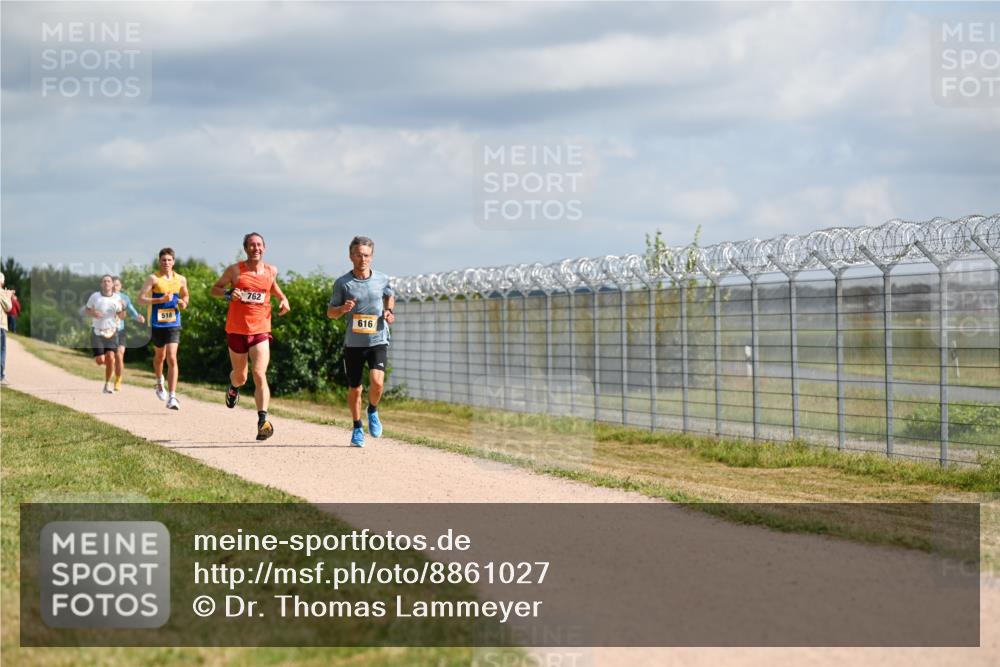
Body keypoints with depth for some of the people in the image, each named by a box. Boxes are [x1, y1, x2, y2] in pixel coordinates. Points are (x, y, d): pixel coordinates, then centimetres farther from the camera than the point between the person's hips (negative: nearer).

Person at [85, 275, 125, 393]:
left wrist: (123, 308, -14)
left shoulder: (116, 298, 3)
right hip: (97, 332, -1)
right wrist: (93, 314, -14)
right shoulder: (95, 297, -1)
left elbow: (121, 316, 7)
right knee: (100, 361, -7)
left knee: (110, 358, -14)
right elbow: (87, 311, 8)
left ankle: (107, 385, -1)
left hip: (111, 331, 1)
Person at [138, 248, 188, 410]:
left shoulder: (181, 280, 6)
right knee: (160, 355, 17)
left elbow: (185, 295, 24)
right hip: (157, 323, -1)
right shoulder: (154, 278, -5)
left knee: (172, 358, -12)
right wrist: (161, 300, -21)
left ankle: (172, 397, -16)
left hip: (173, 323, 1)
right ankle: (159, 383, 47)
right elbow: (141, 298, -11)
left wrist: (184, 303, 1)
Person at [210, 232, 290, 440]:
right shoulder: (234, 271, -3)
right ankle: (233, 388, 53)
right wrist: (228, 294, -16)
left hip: (260, 331, 0)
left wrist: (283, 299, 8)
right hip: (236, 330, 0)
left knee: (260, 374, -16)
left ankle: (263, 420, -23)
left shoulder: (271, 270, 5)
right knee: (240, 377, 14)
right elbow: (214, 289, 5)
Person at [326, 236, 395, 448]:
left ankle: (373, 411, 11)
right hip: (353, 343, 0)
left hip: (378, 341, 0)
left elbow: (390, 296, 23)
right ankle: (357, 427, 30)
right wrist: (342, 309, -18)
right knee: (354, 389, 7)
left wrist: (388, 311, 3)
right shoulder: (342, 283, -3)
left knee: (377, 382, -20)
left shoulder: (382, 279, 1)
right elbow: (330, 312, 3)